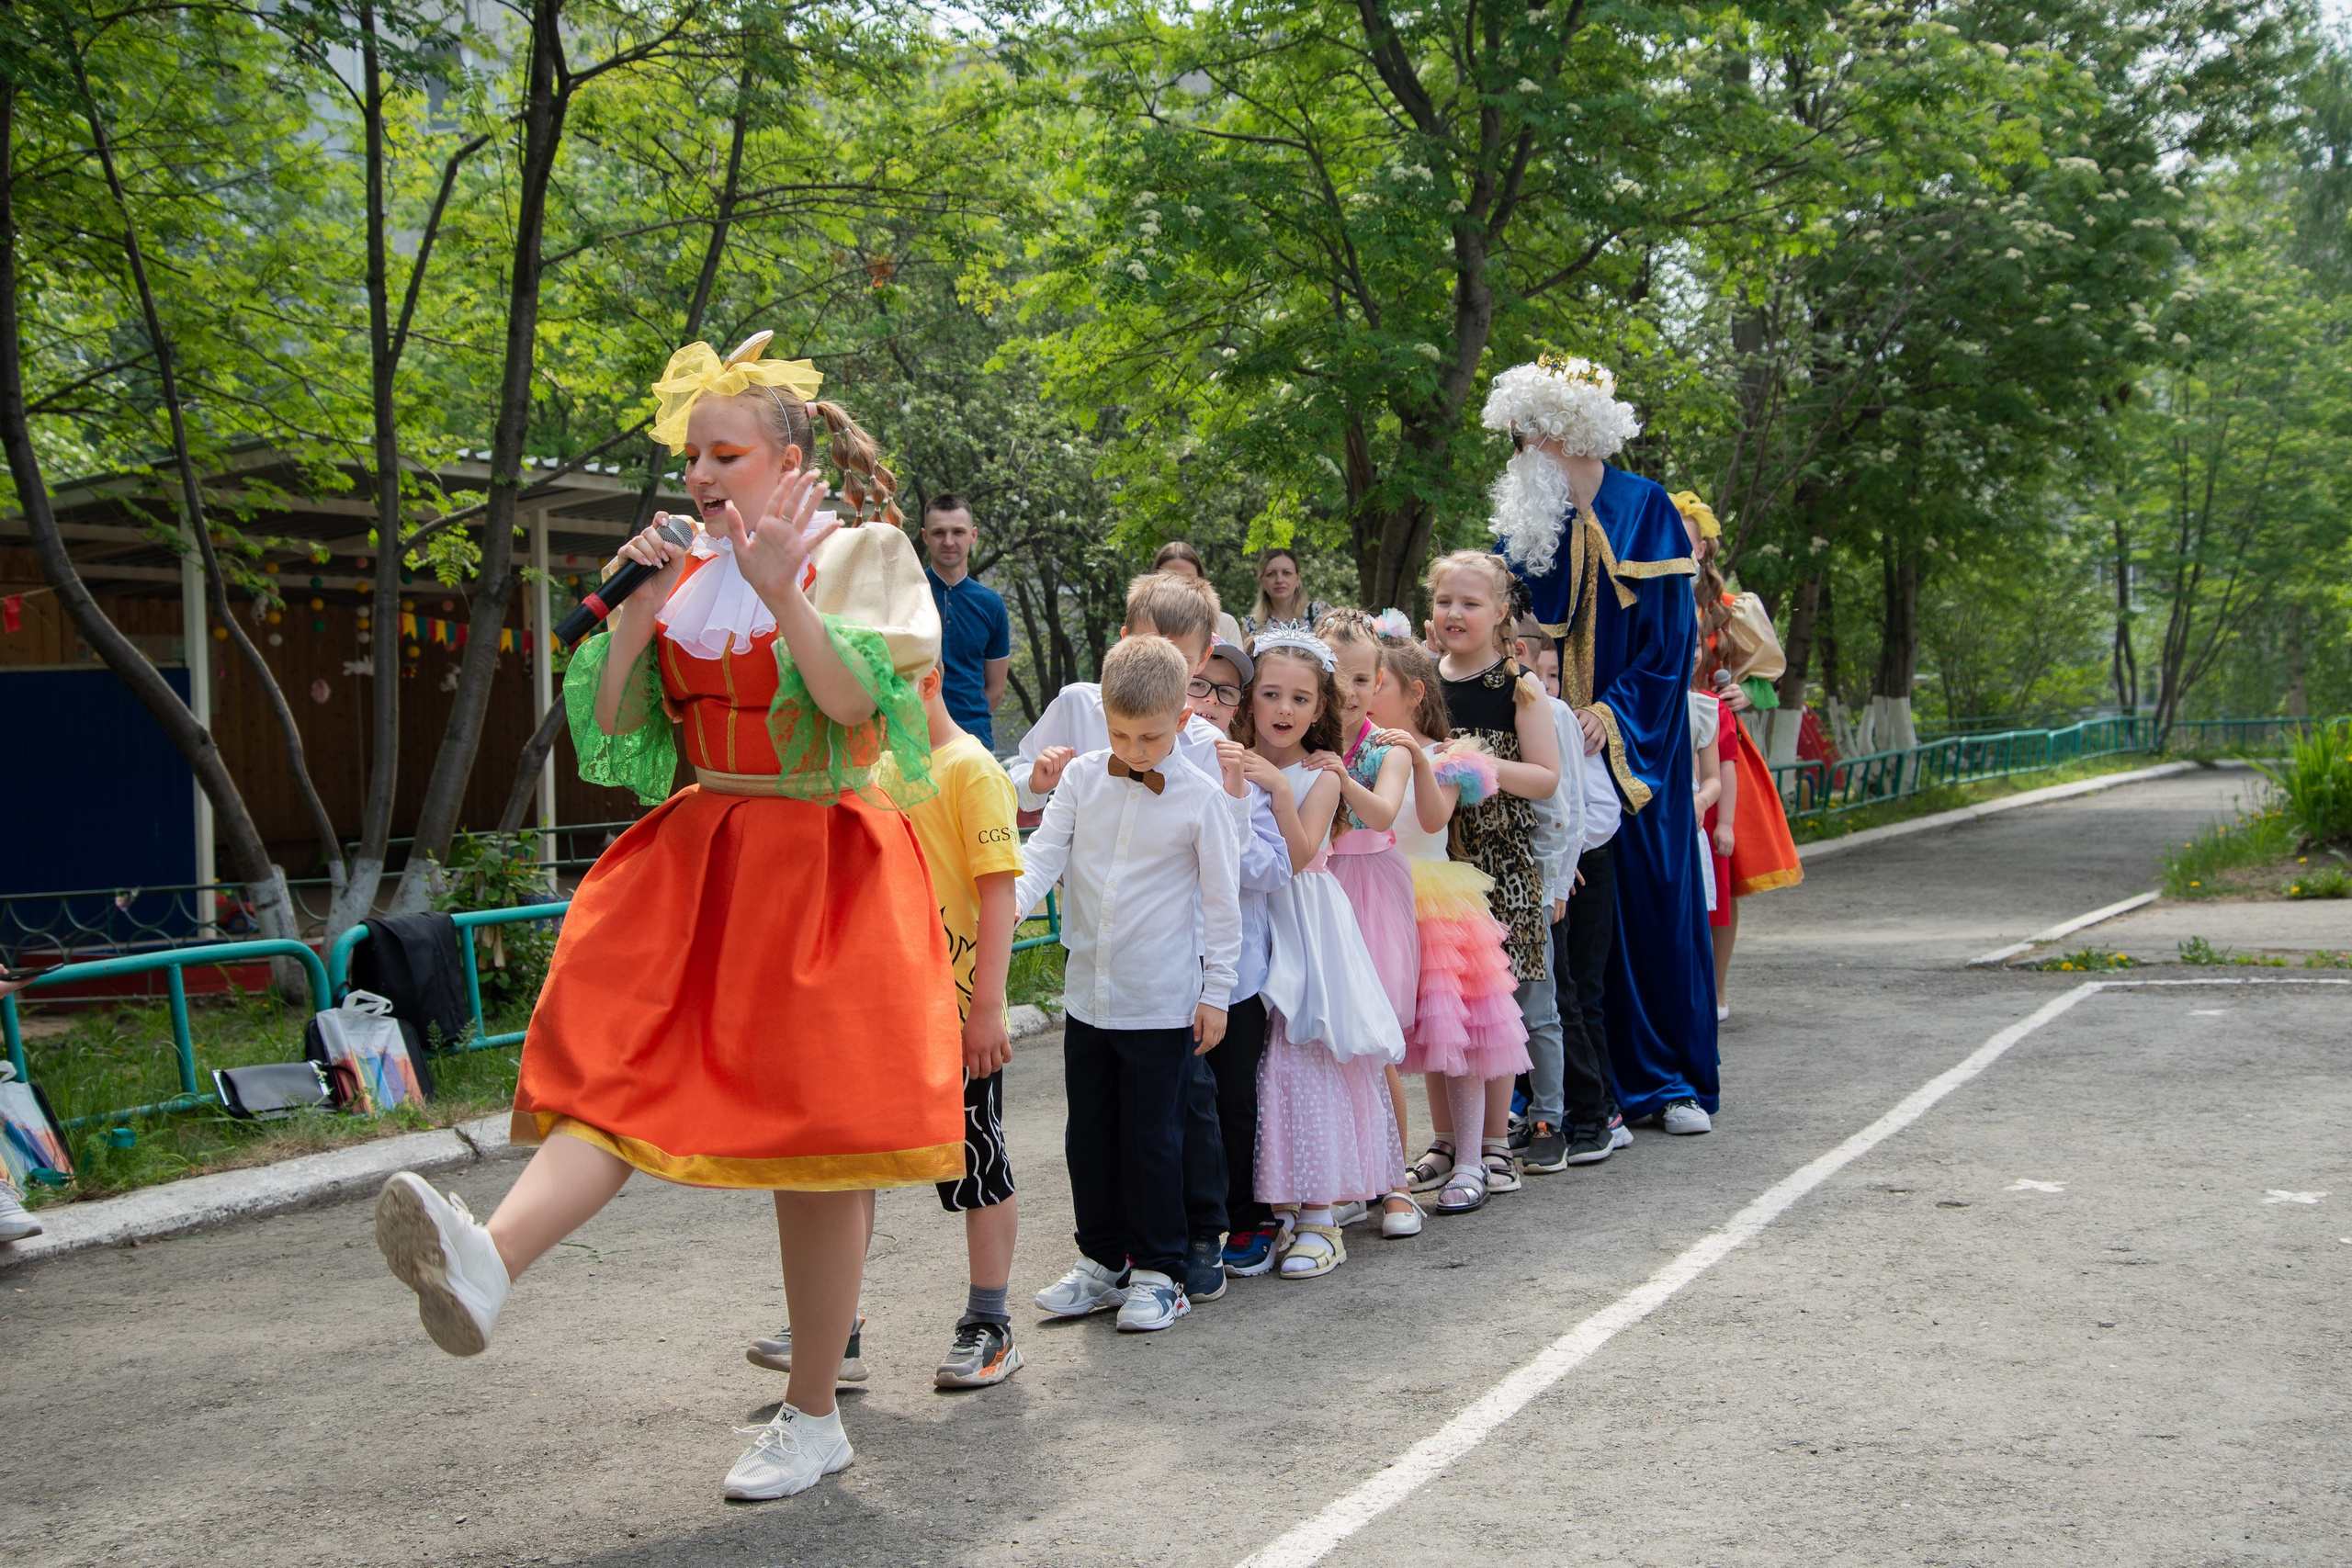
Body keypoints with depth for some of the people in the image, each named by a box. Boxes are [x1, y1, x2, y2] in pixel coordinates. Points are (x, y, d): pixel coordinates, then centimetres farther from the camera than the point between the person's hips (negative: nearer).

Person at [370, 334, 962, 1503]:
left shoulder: (863, 555, -2)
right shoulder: (687, 573, 12)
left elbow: (858, 705, -16)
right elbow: (613, 728, 8)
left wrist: (783, 598, -26)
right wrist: (636, 609, -4)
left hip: (822, 867, -5)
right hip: (693, 858, 5)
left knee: (813, 1136, -3)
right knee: (622, 1067, -17)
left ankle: (812, 1417, 7)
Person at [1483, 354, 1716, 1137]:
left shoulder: (1644, 508, -2)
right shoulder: (1521, 519, 9)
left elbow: (1670, 633, -5)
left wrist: (1614, 711, -14)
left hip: (1635, 741, -3)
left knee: (1652, 894, 1)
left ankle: (1674, 1080, 12)